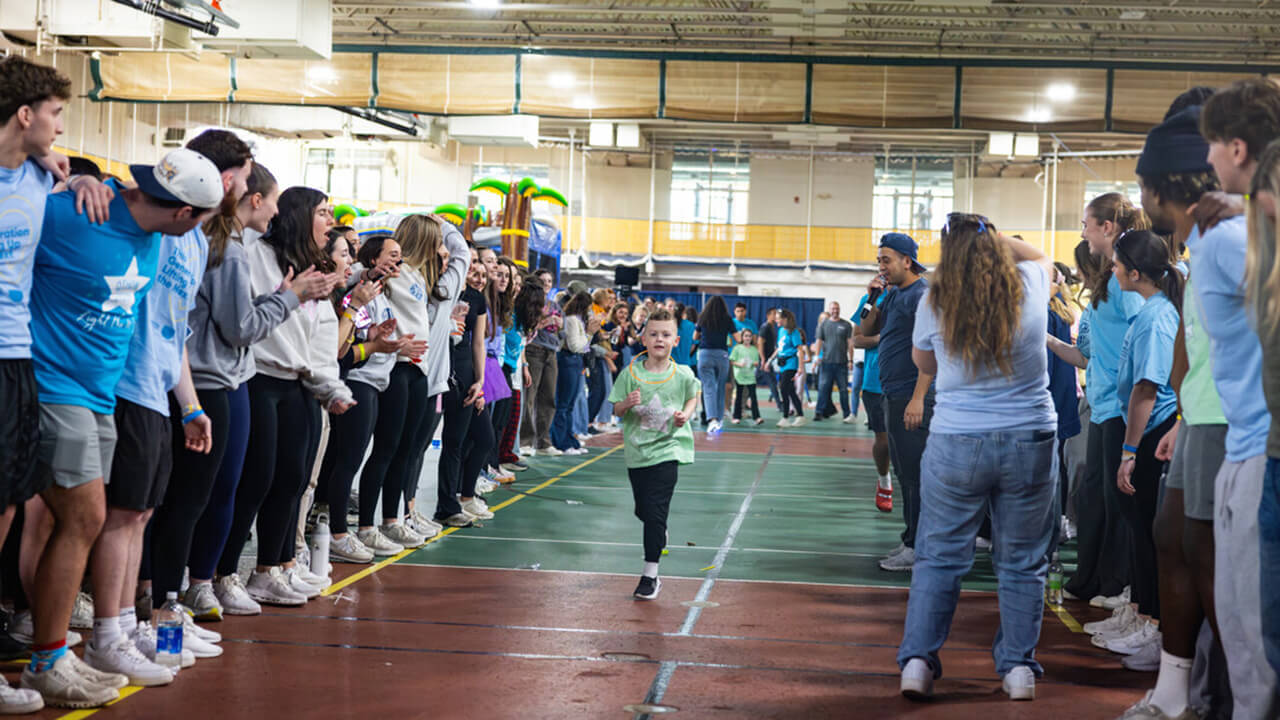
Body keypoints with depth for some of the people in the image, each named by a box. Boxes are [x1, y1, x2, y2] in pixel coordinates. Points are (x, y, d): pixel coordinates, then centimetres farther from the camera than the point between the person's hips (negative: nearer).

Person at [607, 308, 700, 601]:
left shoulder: (682, 375, -7)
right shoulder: (631, 373, -6)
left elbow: (693, 396, 14)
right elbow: (616, 409, 0)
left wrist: (686, 414, -5)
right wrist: (628, 403, -21)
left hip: (667, 448, -2)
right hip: (637, 450, 3)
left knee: (655, 513, -11)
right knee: (643, 510, 16)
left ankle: (650, 574, -3)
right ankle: (660, 532, 52)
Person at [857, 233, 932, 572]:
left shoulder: (922, 295, -13)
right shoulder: (894, 294, 15)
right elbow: (866, 330, 23)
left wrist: (918, 398, -25)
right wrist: (873, 299, 5)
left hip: (912, 397, -10)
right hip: (893, 396, 10)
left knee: (914, 473, -5)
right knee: (904, 471, 14)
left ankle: (917, 547, -1)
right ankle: (912, 540, 22)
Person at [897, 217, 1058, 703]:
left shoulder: (934, 303, -7)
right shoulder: (1030, 286, -3)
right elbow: (1041, 256, 22)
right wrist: (991, 236, 17)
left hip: (956, 444, -1)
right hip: (1030, 442, 1)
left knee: (939, 557, 9)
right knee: (1022, 562, 11)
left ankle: (918, 660, 6)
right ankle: (1019, 667, 13)